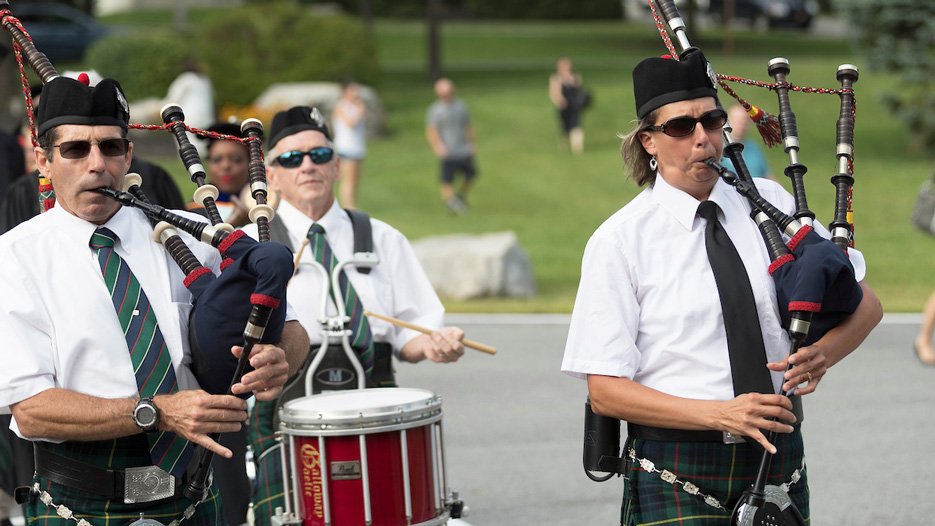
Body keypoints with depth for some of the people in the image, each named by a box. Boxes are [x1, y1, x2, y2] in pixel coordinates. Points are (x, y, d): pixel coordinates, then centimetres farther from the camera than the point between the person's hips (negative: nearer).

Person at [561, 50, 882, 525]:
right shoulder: (618, 241, -5)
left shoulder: (768, 203, 5)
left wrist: (823, 353, -12)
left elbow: (865, 304, 10)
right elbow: (605, 391, -8)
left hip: (776, 464, 3)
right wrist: (720, 413, -19)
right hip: (676, 475, -3)